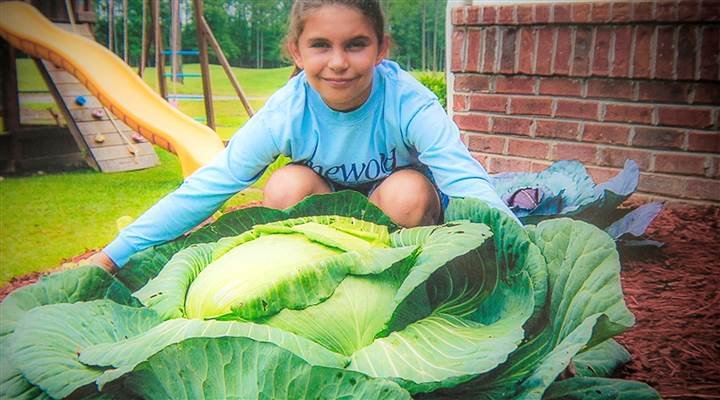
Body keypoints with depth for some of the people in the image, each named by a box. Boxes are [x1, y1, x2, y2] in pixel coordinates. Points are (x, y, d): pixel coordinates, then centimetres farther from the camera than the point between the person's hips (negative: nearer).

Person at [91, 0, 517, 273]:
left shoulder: (409, 102, -29)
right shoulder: (285, 113, -24)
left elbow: (467, 182, -37)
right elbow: (205, 187, -24)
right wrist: (110, 257, -27)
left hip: (401, 215, -1)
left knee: (408, 191, -34)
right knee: (287, 185, -29)